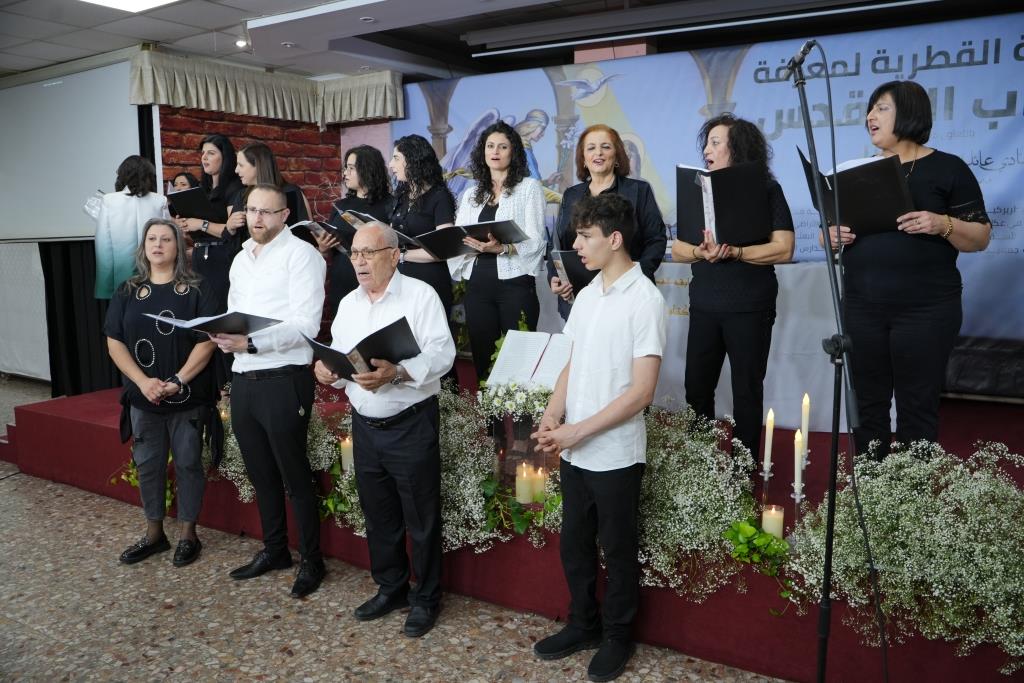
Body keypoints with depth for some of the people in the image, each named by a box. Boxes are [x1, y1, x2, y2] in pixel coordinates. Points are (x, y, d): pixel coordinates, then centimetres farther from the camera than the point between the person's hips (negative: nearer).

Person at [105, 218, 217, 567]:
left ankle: (188, 534, 17)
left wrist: (178, 381, -18)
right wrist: (143, 381, -12)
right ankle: (154, 533, 25)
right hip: (142, 397, 4)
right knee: (148, 464, 11)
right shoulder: (127, 291, 6)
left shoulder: (195, 290, -4)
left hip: (188, 398, -3)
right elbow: (115, 342, 2)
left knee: (188, 463, 4)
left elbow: (207, 340, -11)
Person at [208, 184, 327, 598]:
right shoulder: (241, 259, 17)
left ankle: (312, 561, 18)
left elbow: (305, 325, -16)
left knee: (295, 477, 3)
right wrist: (225, 335, 0)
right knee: (260, 472, 18)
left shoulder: (300, 254, -8)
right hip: (243, 379, 8)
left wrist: (252, 343, -25)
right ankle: (274, 550, 34)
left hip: (283, 380, -7)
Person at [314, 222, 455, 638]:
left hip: (411, 423, -6)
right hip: (365, 424, 6)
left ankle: (426, 598, 21)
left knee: (420, 517, 4)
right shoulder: (348, 303, 11)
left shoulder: (420, 295, -9)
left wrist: (396, 373, -31)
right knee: (378, 514, 17)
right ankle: (390, 588, 35)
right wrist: (327, 368, -9)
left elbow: (441, 354, -18)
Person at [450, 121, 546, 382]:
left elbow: (535, 242, -6)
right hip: (477, 284, 4)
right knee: (482, 358, 6)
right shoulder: (471, 194, 18)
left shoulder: (529, 187, 4)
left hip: (514, 282, -4)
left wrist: (502, 248, -22)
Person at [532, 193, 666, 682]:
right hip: (575, 451, 7)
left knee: (618, 550, 11)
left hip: (615, 454, -7)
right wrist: (552, 416, -5)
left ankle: (617, 637, 31)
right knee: (574, 544, 18)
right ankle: (583, 625, 38)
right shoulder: (587, 294, 7)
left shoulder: (644, 299, -14)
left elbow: (641, 392, -18)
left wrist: (577, 430, -19)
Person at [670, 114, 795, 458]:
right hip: (704, 306, 4)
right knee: (696, 388, 7)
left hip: (750, 309, -4)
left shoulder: (767, 190, -3)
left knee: (746, 391, 6)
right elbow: (677, 249, 9)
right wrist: (701, 252, -13)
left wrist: (733, 252, -21)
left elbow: (784, 249, -10)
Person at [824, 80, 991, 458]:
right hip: (862, 309, 4)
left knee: (917, 409, 2)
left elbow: (981, 237, -1)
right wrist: (834, 235, -7)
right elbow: (830, 234, 16)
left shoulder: (948, 169, 0)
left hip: (926, 310, -4)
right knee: (867, 405, 9)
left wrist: (943, 224, -20)